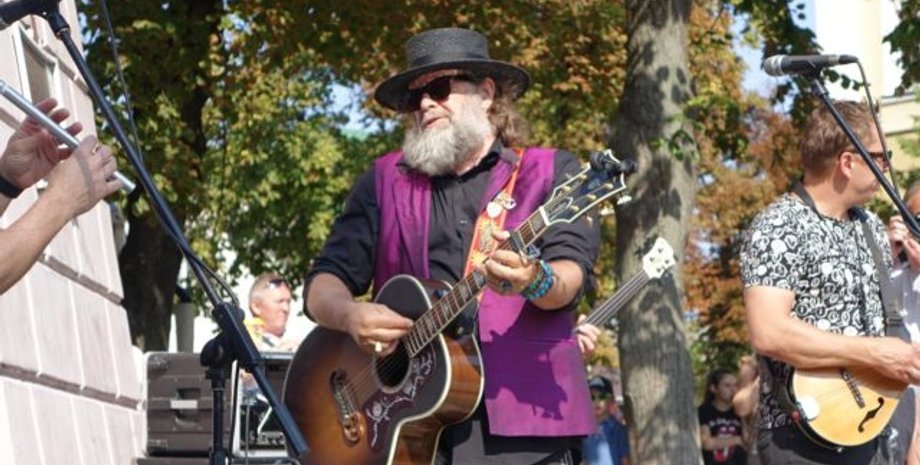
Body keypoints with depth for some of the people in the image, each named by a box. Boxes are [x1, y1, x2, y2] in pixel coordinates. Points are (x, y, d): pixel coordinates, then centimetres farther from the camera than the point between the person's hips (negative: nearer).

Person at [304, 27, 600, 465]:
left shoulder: (551, 171, 10)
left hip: (522, 417, -2)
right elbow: (323, 284, 13)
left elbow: (570, 274, -3)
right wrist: (350, 314, -10)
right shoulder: (384, 181, 17)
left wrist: (535, 282, -26)